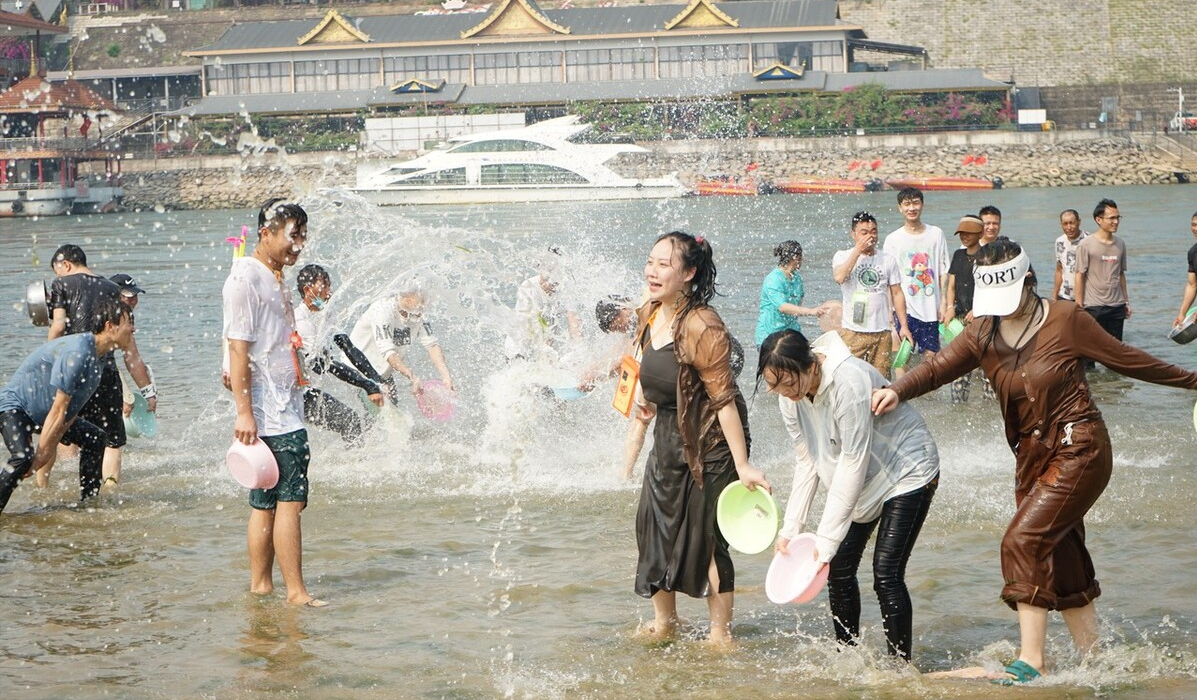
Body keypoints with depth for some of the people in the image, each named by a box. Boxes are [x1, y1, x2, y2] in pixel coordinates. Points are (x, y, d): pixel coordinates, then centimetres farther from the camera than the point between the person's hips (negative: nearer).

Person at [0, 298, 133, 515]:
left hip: (41, 412, 10)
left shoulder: (99, 358, 1)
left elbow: (73, 408, 3)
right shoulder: (77, 352, -30)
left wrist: (51, 446, -4)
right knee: (22, 457, -33)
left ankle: (88, 502, 21)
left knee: (94, 438, 12)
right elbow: (58, 411, -28)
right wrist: (42, 453, -25)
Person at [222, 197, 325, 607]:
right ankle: (296, 592, -11)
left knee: (267, 503, 10)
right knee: (290, 499, -11)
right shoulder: (245, 278, -10)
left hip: (286, 411, 10)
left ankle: (260, 584, 14)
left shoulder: (274, 279, 20)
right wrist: (244, 412, -21)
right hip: (269, 415, -10)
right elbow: (238, 348, -16)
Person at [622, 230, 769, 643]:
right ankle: (664, 622, 32)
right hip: (668, 439, 9)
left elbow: (723, 398, -25)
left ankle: (720, 632, 16)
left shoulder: (702, 327, -25)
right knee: (653, 526, 13)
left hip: (709, 444, -9)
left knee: (705, 537, -1)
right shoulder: (649, 314, -1)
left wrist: (742, 465, -24)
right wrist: (645, 398, 9)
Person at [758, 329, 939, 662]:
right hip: (864, 482, 7)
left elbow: (854, 462, -30)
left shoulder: (850, 381, -33)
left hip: (907, 471, -7)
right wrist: (791, 527, -8)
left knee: (886, 575, -15)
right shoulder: (791, 395, -9)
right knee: (839, 569, 2)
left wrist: (827, 539, -29)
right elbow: (807, 460, -1)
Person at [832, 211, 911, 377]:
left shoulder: (888, 260, 10)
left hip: (882, 331, 2)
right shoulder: (842, 256, 3)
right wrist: (858, 250, -13)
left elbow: (897, 293, 10)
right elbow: (839, 277, -19)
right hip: (852, 330, -2)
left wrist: (904, 326, 4)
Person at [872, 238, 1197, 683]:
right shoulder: (983, 335, 2)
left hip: (1079, 451, -6)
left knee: (1024, 541, -18)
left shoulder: (1065, 321, -10)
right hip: (1032, 457, 6)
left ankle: (1030, 662, -17)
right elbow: (938, 368, -10)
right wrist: (898, 391, -29)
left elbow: (1125, 359, 0)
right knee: (1060, 562, 10)